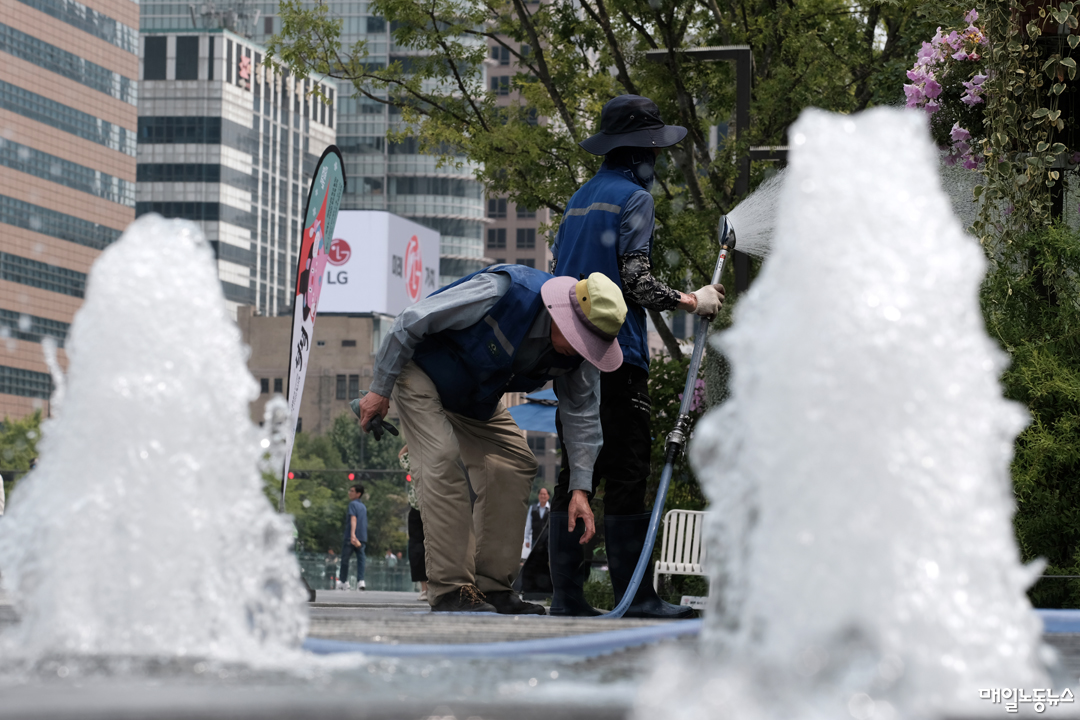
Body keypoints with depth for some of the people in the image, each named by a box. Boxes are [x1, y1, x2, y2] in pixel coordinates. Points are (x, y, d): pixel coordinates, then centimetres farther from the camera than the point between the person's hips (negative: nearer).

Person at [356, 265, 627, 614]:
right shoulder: (503, 291, -37)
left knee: (514, 463, -3)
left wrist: (580, 489, -14)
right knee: (442, 460, -23)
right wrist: (380, 391, -22)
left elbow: (583, 415, -4)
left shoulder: (578, 351, -17)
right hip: (420, 371, -7)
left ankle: (492, 586, 2)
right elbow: (411, 322, -28)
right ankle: (450, 590, -22)